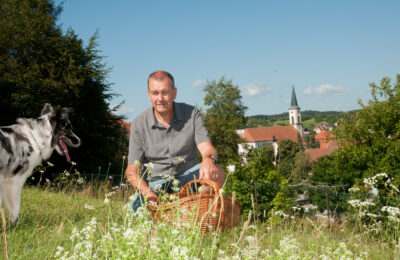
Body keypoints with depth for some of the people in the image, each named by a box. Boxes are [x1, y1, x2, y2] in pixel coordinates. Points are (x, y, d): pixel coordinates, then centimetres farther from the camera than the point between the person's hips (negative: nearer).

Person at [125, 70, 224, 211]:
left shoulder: (191, 114, -2)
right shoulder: (139, 124, -4)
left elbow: (207, 148, -12)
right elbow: (132, 170, -5)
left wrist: (209, 159, -40)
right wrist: (148, 193, -27)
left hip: (188, 178, 1)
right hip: (155, 183, -1)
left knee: (215, 172, -28)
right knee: (138, 205, -31)